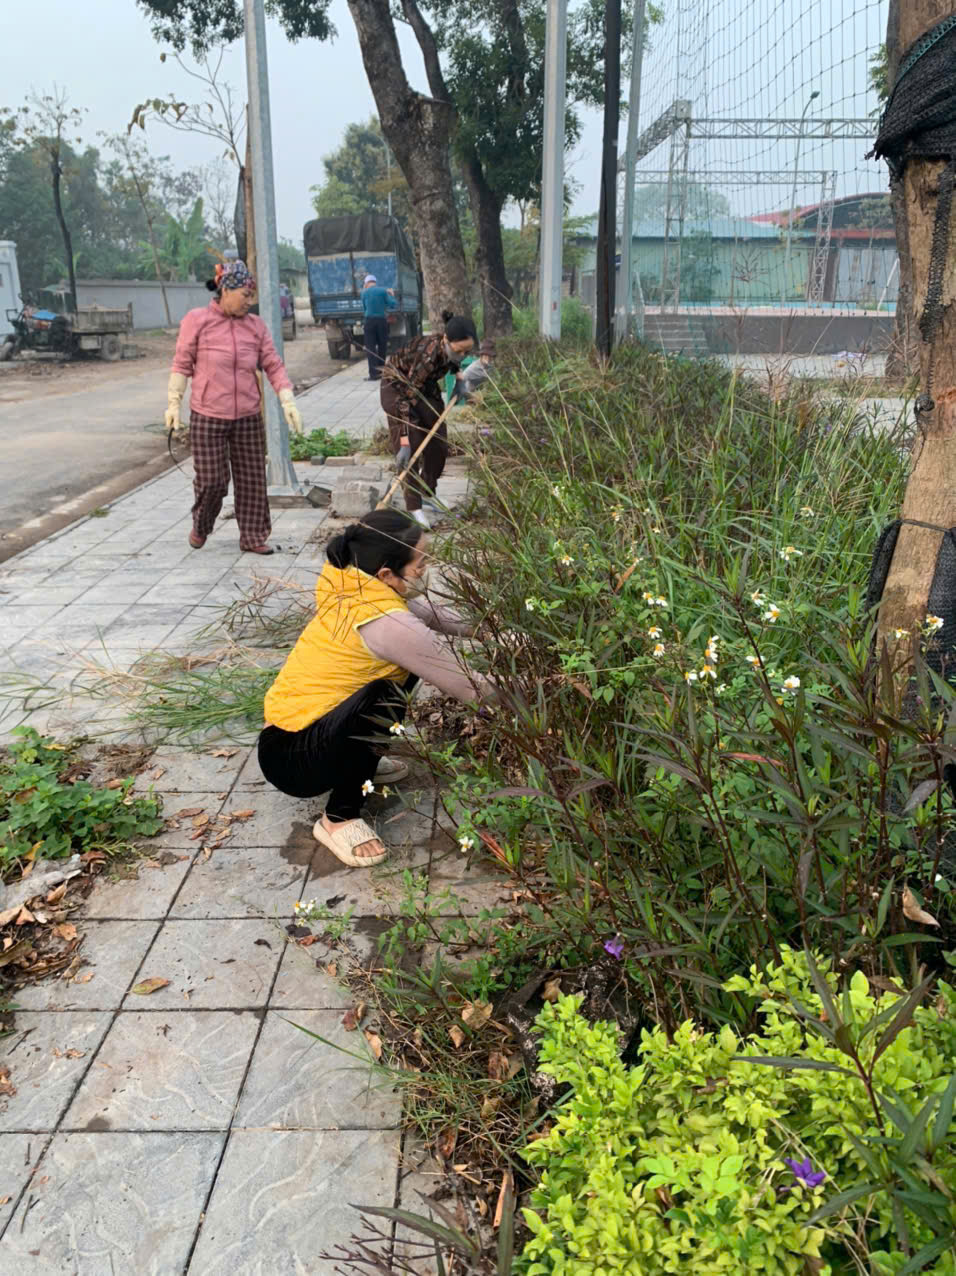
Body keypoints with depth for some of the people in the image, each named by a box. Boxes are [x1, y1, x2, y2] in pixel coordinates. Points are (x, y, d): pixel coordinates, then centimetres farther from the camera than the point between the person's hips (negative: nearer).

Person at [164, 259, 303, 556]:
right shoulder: (197, 320, -3)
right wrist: (174, 403, 1)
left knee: (252, 480, 5)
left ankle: (253, 537, 18)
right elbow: (182, 364, 1)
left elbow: (274, 365, 6)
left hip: (248, 418, 3)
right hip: (207, 417, -3)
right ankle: (201, 527, 29)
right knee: (211, 480, 1)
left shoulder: (255, 325, 5)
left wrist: (288, 402, -3)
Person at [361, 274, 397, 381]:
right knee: (382, 347, 12)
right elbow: (393, 305, -2)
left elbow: (364, 309, 13)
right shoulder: (383, 291, 2)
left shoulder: (364, 293, 4)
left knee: (370, 348, -1)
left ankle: (374, 373, -9)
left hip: (369, 321, -1)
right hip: (382, 321, 1)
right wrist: (391, 295, 17)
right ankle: (381, 371, 16)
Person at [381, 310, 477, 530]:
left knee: (438, 444, 6)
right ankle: (414, 508, -5)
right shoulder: (427, 355, -40)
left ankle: (428, 494, 25)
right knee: (411, 448, -12)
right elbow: (406, 400, -38)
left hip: (425, 385, 7)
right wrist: (405, 442, -40)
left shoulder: (450, 348, -21)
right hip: (398, 386, -7)